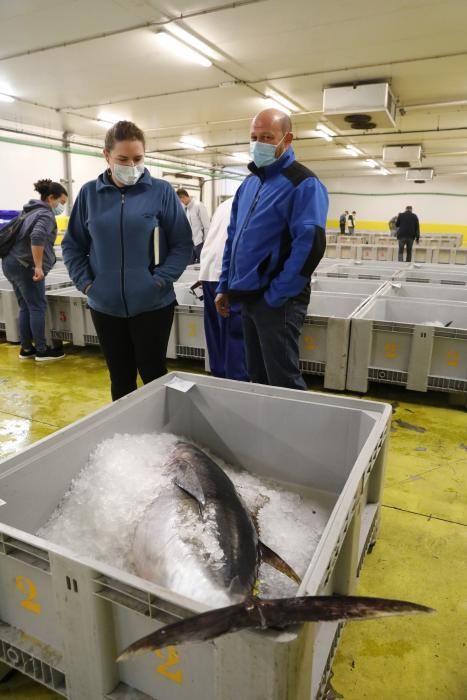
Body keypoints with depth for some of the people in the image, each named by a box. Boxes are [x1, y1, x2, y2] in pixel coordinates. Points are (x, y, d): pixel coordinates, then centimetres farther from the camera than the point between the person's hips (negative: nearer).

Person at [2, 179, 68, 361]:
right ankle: (42, 351, 0)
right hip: (25, 265, -9)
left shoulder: (31, 210, 20)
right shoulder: (46, 214, -10)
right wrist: (38, 266, -28)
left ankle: (26, 348, 16)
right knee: (38, 307, -4)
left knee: (25, 307, 12)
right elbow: (37, 237, -28)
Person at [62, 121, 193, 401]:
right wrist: (86, 282, -2)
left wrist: (160, 281, -13)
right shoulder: (90, 193, 5)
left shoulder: (161, 191, -3)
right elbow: (72, 245, 11)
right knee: (120, 378, 14)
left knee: (153, 376, 7)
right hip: (106, 306, 3)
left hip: (152, 304, -2)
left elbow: (183, 244, -3)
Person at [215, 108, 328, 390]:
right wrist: (225, 286, 14)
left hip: (278, 300, -8)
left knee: (284, 382, 0)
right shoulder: (249, 183, 15)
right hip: (248, 297, 8)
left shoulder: (303, 184, -10)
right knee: (258, 377, 18)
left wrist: (274, 296, -19)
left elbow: (310, 245, -20)